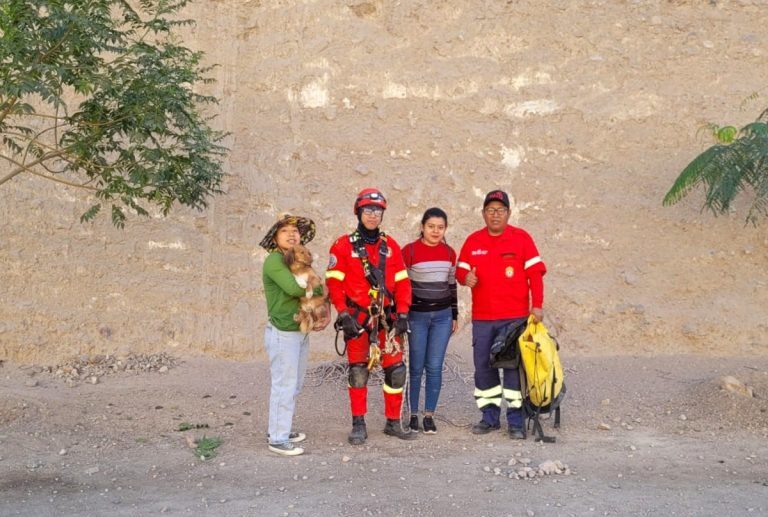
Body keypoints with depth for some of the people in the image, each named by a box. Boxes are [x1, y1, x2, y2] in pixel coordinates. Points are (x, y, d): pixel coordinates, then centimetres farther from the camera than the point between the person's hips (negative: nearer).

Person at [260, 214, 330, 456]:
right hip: (283, 333, -9)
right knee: (284, 386, -4)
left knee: (294, 386, 16)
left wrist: (327, 314, -5)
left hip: (301, 331, 9)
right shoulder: (274, 260, -13)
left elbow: (321, 290, 13)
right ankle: (278, 439, 5)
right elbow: (293, 288, -27)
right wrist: (320, 290, -11)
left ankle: (280, 430, 28)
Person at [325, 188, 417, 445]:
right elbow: (334, 282, -5)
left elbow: (402, 282, 9)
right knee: (358, 371, 2)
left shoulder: (390, 245, 9)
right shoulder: (344, 245, -1)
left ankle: (393, 423, 17)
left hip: (386, 317, 3)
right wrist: (344, 314, -12)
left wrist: (403, 313, -1)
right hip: (357, 318, -3)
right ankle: (358, 425, 12)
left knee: (396, 370, 3)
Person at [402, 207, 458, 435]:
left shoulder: (449, 253, 7)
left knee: (435, 367, 2)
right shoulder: (409, 250, -6)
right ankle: (412, 414, 12)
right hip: (416, 316, -3)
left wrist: (455, 315, 16)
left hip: (442, 316, 3)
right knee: (416, 367, 1)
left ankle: (429, 415, 10)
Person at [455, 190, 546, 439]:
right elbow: (460, 269, 12)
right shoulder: (473, 241, 9)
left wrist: (537, 304, -10)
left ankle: (516, 420, 4)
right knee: (483, 366, 6)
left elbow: (535, 273, -2)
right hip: (482, 318, 3)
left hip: (515, 317, -3)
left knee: (514, 366, -3)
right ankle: (490, 417, 19)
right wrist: (465, 277, -12)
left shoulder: (521, 238, 1)